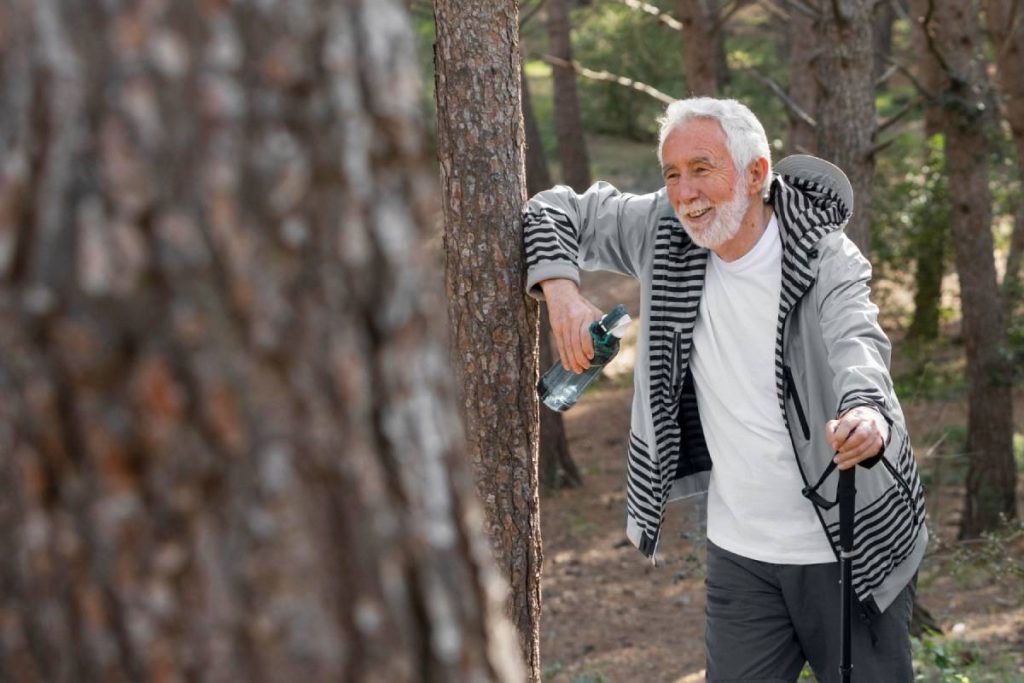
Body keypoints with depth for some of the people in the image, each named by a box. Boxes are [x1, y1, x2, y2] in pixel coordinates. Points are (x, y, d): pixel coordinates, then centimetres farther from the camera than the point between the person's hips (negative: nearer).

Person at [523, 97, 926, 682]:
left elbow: (857, 348, -34)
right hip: (740, 553, 4)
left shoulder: (829, 259, -15)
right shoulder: (665, 230, -2)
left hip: (850, 552, -4)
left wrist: (867, 417, -57)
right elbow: (558, 212, 10)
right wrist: (561, 290, -11)